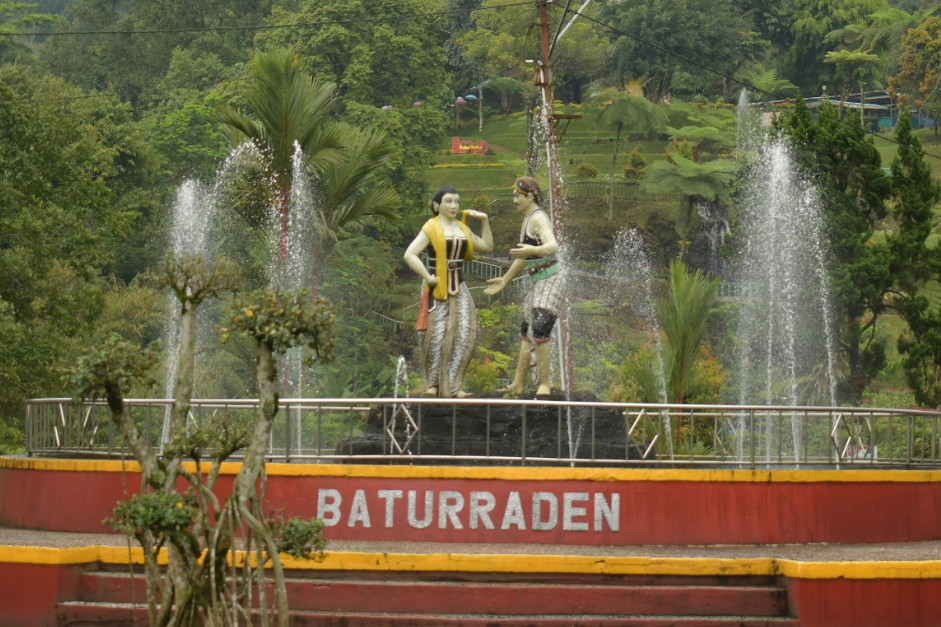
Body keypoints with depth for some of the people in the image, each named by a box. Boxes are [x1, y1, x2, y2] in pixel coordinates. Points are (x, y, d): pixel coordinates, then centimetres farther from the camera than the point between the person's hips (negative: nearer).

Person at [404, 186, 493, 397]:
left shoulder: (462, 228, 13)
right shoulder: (431, 228, -6)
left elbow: (487, 247, 20)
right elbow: (410, 255, -16)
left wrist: (485, 222, 12)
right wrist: (428, 278, -18)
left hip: (458, 289, 5)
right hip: (436, 290, -5)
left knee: (465, 334, -5)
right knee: (437, 335, -6)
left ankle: (453, 384, 1)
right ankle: (434, 384, 6)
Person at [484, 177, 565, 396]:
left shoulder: (538, 219, -16)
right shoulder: (527, 219, 14)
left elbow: (553, 246, -34)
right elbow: (524, 257, 26)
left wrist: (533, 250, -53)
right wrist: (505, 280, 35)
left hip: (551, 281, -10)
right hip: (539, 283, 10)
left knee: (539, 329, -20)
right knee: (526, 331, 13)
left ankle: (545, 384, -15)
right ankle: (518, 384, 20)